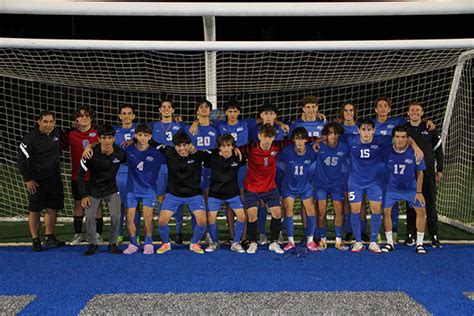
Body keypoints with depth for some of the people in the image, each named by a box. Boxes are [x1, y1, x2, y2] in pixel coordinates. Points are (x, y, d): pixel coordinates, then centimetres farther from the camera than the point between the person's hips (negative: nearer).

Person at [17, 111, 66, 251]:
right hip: (36, 181, -5)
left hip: (54, 180, 5)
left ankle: (49, 238, 22)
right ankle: (36, 241, 11)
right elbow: (21, 159, -11)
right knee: (35, 211, 2)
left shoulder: (57, 133, 2)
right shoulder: (30, 138, -13)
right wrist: (28, 179, -11)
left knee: (52, 209, 10)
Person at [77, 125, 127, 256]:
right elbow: (80, 174, -12)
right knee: (89, 217, -8)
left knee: (116, 217, -10)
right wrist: (84, 195, -11)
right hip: (93, 190, -1)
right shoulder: (92, 153, -20)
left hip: (111, 190, 1)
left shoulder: (120, 153, -14)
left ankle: (112, 244, 10)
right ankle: (92, 244, 12)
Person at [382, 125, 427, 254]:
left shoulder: (414, 152, -15)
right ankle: (389, 243, 5)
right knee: (386, 210, -11)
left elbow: (420, 173, -5)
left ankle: (419, 244, 4)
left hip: (411, 188, 0)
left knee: (421, 210, -11)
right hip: (392, 187, 0)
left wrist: (419, 192, -6)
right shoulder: (388, 152, -14)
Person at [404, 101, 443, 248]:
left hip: (428, 172, 0)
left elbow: (438, 150, 10)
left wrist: (439, 170, 6)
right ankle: (410, 235, 12)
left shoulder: (430, 128, 4)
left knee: (430, 204, 1)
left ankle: (434, 236, 7)